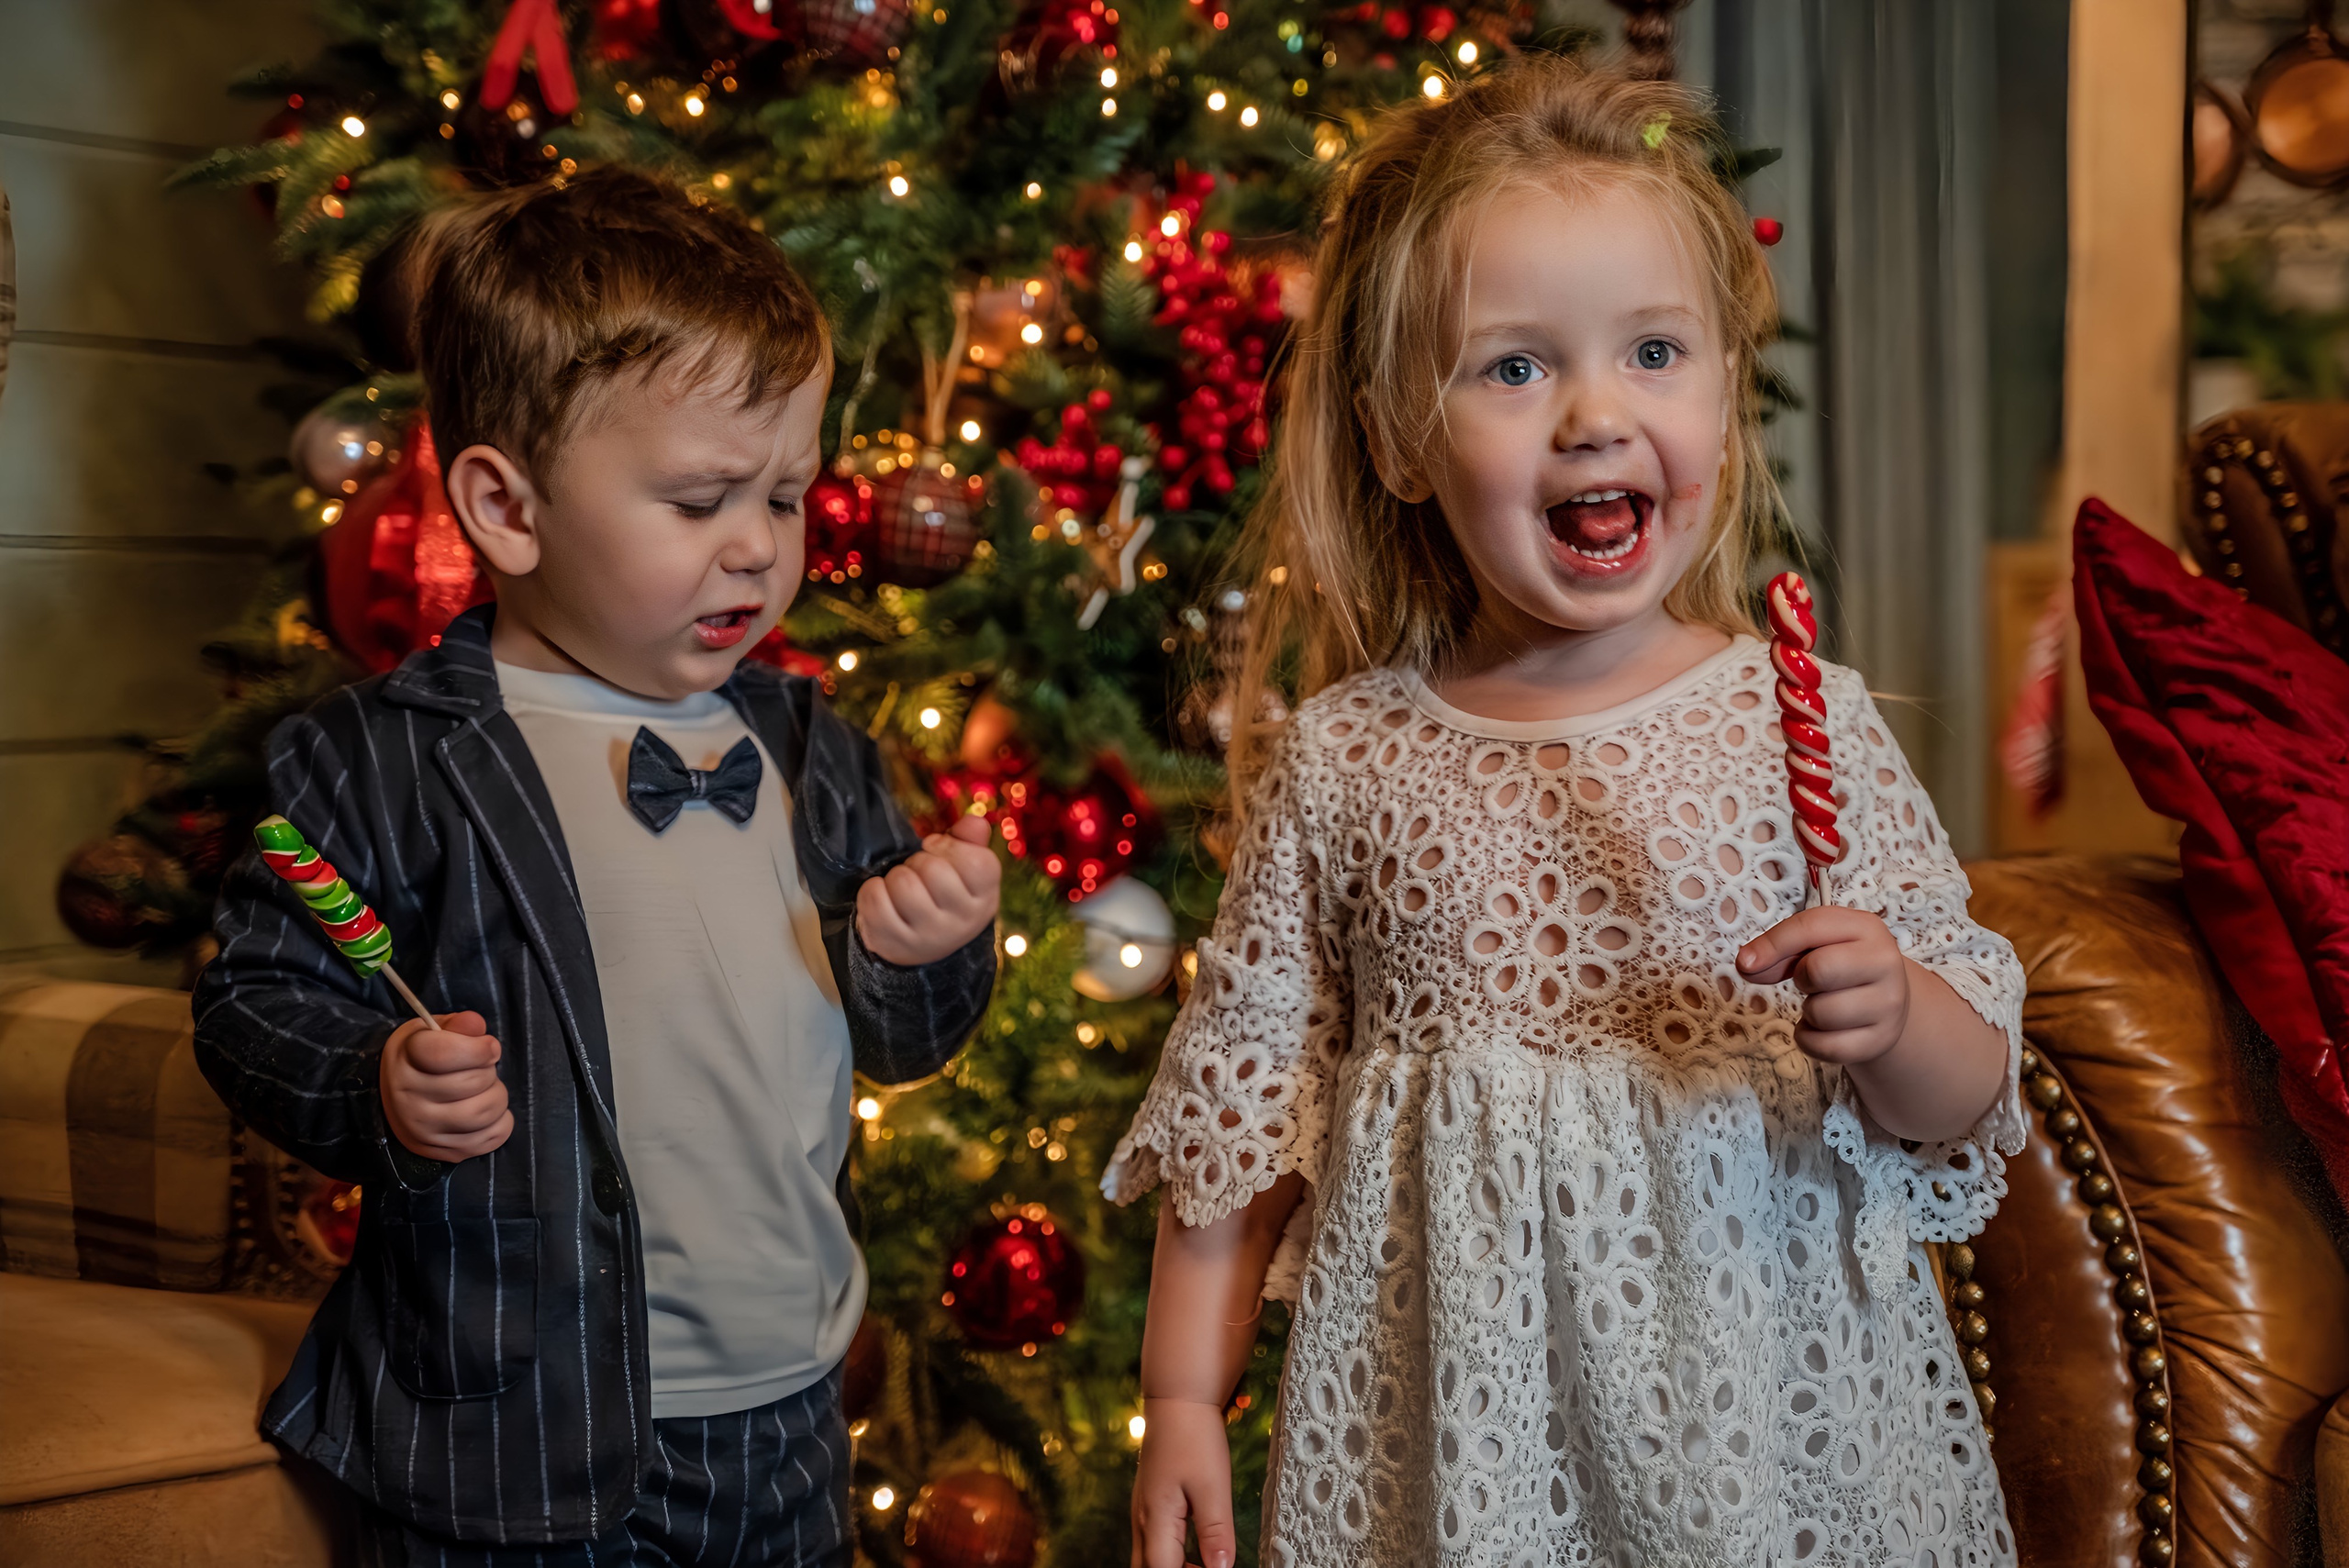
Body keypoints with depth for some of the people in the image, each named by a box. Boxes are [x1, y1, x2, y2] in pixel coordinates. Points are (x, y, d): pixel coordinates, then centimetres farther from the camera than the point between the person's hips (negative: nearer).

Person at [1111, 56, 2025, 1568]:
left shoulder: (1808, 727, -6)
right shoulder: (1341, 765, -4)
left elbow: (1970, 1099, 0)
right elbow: (1243, 1092, 4)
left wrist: (1891, 1024, -21)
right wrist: (1184, 1400, 4)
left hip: (1762, 1401, 0)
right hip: (1447, 1421, 1)